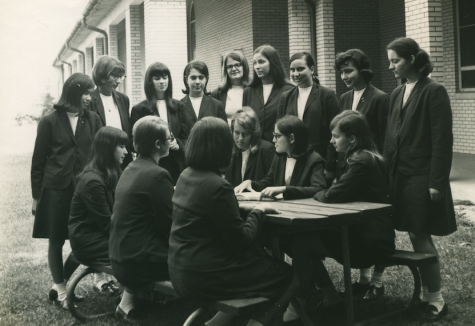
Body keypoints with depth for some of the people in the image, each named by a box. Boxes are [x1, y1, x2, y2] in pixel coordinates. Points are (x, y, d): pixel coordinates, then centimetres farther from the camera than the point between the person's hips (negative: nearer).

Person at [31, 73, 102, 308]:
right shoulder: (50, 122, -2)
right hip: (56, 189, -2)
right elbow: (38, 161, 1)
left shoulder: (93, 119, 5)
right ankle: (61, 291, 22)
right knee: (56, 241, 6)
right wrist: (36, 196, 2)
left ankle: (59, 285, 19)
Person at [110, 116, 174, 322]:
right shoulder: (157, 175, -18)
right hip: (138, 261, -9)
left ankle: (129, 300, 19)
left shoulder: (130, 169, 10)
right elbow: (170, 226, -15)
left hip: (120, 257, 9)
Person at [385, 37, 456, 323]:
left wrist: (437, 182, -16)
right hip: (401, 176, 6)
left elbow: (442, 140, -13)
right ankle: (427, 293, 23)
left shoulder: (434, 92, -9)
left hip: (422, 178, -6)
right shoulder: (398, 93, 12)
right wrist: (389, 173, 6)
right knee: (417, 236, 11)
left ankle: (436, 300, 11)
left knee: (420, 237, -2)